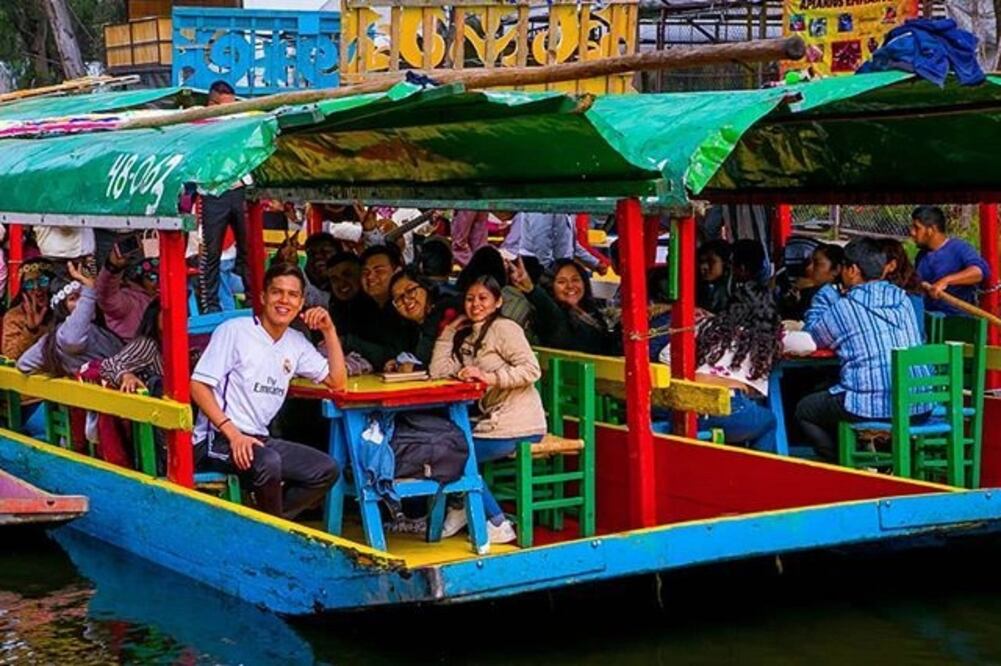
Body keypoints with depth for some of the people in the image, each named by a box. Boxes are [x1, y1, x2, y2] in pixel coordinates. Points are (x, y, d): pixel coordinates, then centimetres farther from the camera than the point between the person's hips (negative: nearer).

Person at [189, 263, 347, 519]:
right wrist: (233, 433, -23)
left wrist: (329, 331, 1)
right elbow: (198, 385, -13)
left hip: (258, 439, 8)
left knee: (327, 470, -5)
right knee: (269, 463, -34)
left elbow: (337, 383, 12)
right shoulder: (234, 331, -9)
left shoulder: (297, 343, 12)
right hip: (218, 440, -8)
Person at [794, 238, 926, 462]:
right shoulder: (902, 299, 12)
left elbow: (810, 337, 15)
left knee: (804, 410, 18)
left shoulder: (844, 308, -3)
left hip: (870, 406, -6)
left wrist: (825, 295, 25)